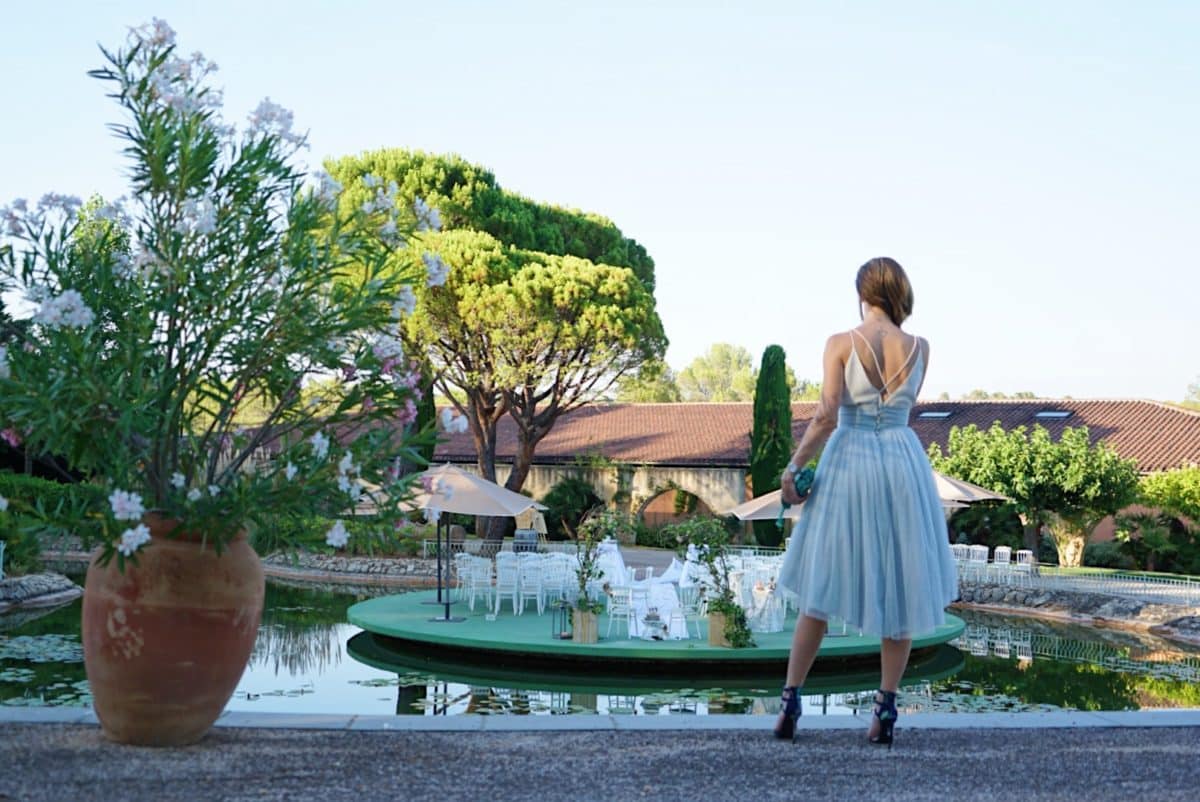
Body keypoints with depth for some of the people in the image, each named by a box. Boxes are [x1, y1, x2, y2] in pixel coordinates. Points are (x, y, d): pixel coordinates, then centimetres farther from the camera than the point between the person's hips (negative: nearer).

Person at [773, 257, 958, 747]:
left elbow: (827, 415, -15)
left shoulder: (841, 344, -7)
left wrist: (794, 467, -7)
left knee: (822, 589, 9)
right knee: (900, 589, 10)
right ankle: (886, 710, 11)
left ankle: (790, 703, 9)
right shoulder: (919, 349, 1)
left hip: (847, 462, -1)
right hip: (903, 464, 1)